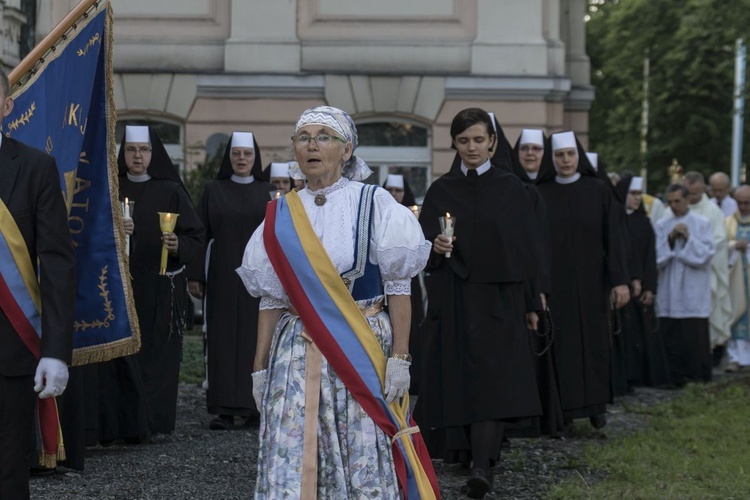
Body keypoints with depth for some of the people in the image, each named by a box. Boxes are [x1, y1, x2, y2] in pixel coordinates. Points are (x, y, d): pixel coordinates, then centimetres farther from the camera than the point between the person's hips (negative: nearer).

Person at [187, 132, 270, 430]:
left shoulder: (267, 193, 7)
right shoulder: (213, 191, 6)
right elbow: (201, 233, 3)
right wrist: (196, 276, -3)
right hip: (222, 277, 0)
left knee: (255, 338, 0)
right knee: (222, 339, -2)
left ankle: (255, 406, 6)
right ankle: (224, 410, 0)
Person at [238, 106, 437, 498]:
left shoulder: (373, 204, -2)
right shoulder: (281, 215, 8)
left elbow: (399, 289, -4)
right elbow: (271, 299, 11)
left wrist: (399, 358, -11)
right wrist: (261, 367, 7)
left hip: (361, 351, -3)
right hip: (297, 354, 3)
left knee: (364, 466, -2)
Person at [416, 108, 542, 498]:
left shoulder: (511, 188, 1)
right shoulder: (441, 190, 7)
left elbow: (527, 247, 2)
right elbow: (423, 244, 4)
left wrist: (530, 304, -1)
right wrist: (436, 246, -19)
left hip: (498, 298, -3)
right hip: (453, 298, 3)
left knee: (491, 378, -12)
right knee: (458, 374, 5)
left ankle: (481, 466, -21)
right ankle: (478, 456, 18)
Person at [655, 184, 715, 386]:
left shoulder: (702, 224, 2)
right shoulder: (662, 226, 9)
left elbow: (706, 254, -5)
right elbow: (658, 257, 2)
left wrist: (688, 238, -12)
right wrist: (670, 239, -10)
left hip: (694, 292, -3)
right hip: (669, 292, 3)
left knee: (695, 336, -4)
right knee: (671, 337, 2)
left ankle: (699, 377, 3)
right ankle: (676, 378, 8)